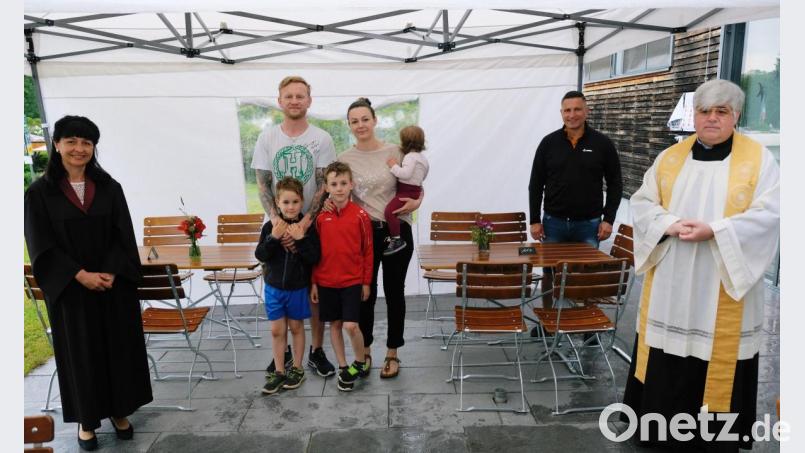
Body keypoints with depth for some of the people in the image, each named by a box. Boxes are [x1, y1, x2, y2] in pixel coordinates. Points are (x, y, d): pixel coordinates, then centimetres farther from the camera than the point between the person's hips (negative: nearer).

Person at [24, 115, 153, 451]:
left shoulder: (109, 188, 3)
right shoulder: (39, 193, -2)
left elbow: (124, 237, 0)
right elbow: (41, 247, -6)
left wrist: (109, 274, -14)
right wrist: (81, 276, -16)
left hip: (114, 286, 2)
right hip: (70, 289, -2)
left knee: (118, 347, 9)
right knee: (80, 353, 9)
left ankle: (119, 410, 27)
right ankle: (87, 419, 25)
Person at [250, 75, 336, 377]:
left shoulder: (321, 139, -2)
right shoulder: (267, 137, 3)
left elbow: (324, 186, -7)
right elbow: (263, 185, -1)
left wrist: (303, 224, -18)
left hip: (312, 225, -1)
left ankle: (316, 351, 19)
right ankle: (283, 350, 24)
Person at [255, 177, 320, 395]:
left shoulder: (307, 227, -10)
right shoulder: (271, 226, -5)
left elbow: (314, 258, -14)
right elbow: (260, 255, -9)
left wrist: (300, 239, -26)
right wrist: (273, 237, -22)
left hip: (297, 288, -1)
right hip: (274, 287, 2)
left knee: (296, 327, 13)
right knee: (277, 330, 8)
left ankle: (297, 369, 28)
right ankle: (279, 372, 22)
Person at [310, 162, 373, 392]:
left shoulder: (360, 215, -7)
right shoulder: (320, 217, -1)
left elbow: (367, 251, -1)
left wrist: (366, 282, 0)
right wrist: (313, 282, 4)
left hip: (353, 281, -3)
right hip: (326, 282, 3)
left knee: (350, 326, -9)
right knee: (334, 324, 11)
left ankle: (360, 363, 17)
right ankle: (343, 368, 26)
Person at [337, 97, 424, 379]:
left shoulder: (395, 152, -1)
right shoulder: (345, 159, 1)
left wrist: (417, 202, -10)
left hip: (397, 231, 0)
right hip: (364, 232, 1)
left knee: (394, 292, 9)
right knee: (366, 293, 9)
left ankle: (392, 354, 24)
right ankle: (365, 351, 28)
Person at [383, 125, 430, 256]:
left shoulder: (410, 157, -15)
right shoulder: (422, 157, 19)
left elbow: (406, 174, -28)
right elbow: (423, 176, 29)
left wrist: (394, 166, -17)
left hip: (407, 191, -11)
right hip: (414, 189, 11)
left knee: (389, 211, -24)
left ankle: (396, 240, -24)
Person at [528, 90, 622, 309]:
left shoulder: (602, 143, 0)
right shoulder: (549, 143, 2)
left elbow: (615, 184, 4)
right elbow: (536, 185, 4)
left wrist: (608, 219, -3)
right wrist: (535, 220, -1)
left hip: (589, 224, -1)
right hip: (553, 223, 1)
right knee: (549, 275, 11)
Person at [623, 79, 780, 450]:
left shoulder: (759, 159, -1)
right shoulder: (669, 157, 7)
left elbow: (768, 214, -9)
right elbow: (642, 203, 4)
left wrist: (714, 230, -21)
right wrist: (670, 225, -16)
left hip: (723, 284, -2)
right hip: (670, 283, 3)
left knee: (717, 353, 4)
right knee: (668, 355, 9)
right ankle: (665, 418, 25)